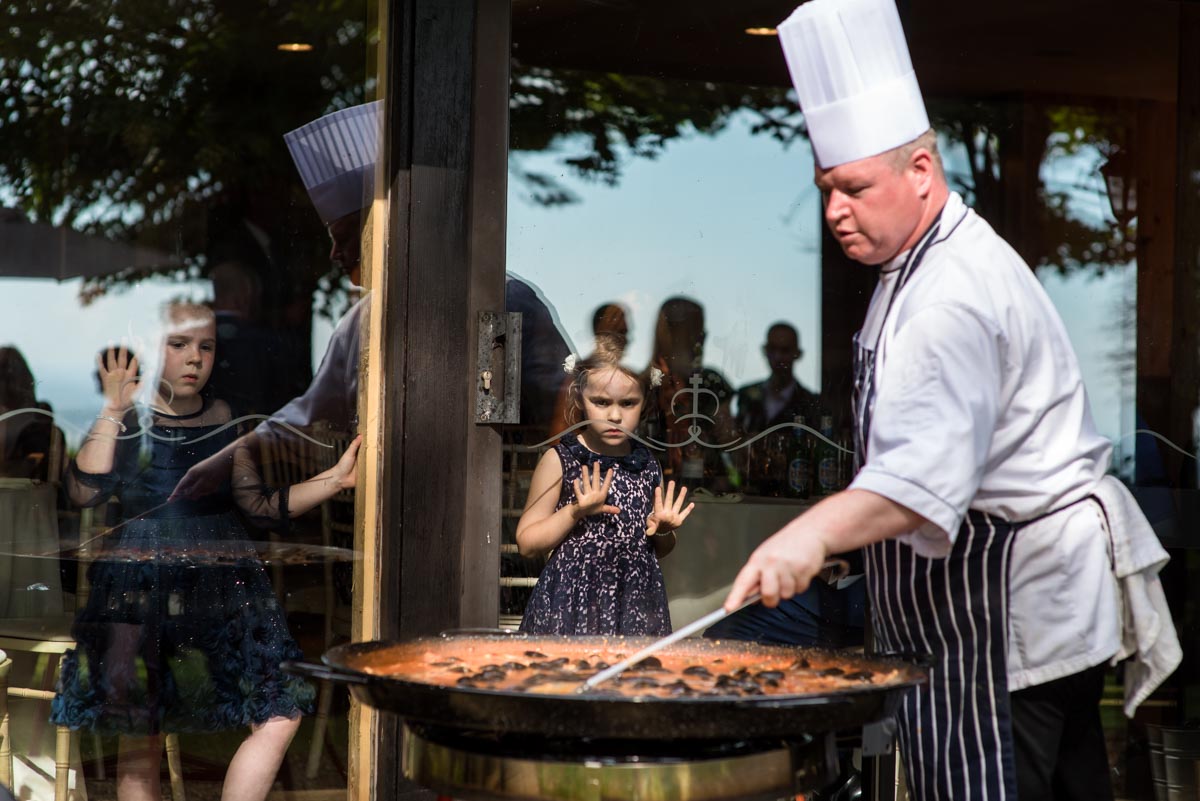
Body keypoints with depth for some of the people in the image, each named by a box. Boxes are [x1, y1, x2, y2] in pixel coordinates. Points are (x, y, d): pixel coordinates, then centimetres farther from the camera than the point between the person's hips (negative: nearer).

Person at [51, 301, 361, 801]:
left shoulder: (224, 419, 11)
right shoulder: (125, 419, 1)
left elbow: (259, 505, 13)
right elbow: (85, 492, -14)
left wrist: (334, 480, 5)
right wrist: (113, 411, -14)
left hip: (222, 587, 3)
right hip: (138, 589, -3)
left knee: (280, 716, -9)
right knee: (140, 741, 0)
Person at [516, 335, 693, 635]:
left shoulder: (647, 464, 7)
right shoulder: (560, 460, -5)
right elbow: (526, 542, -5)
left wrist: (662, 530, -1)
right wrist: (576, 511, -16)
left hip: (636, 605, 4)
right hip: (572, 605, -3)